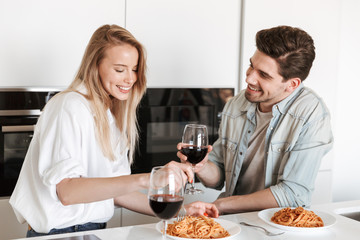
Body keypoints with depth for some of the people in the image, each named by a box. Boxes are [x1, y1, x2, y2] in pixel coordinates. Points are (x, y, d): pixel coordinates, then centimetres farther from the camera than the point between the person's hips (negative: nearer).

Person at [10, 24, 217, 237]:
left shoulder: (111, 116, 13)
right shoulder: (70, 107, -12)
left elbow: (115, 191, 10)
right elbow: (66, 191, -23)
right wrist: (143, 179, -32)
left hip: (95, 229, 7)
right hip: (61, 232, -7)